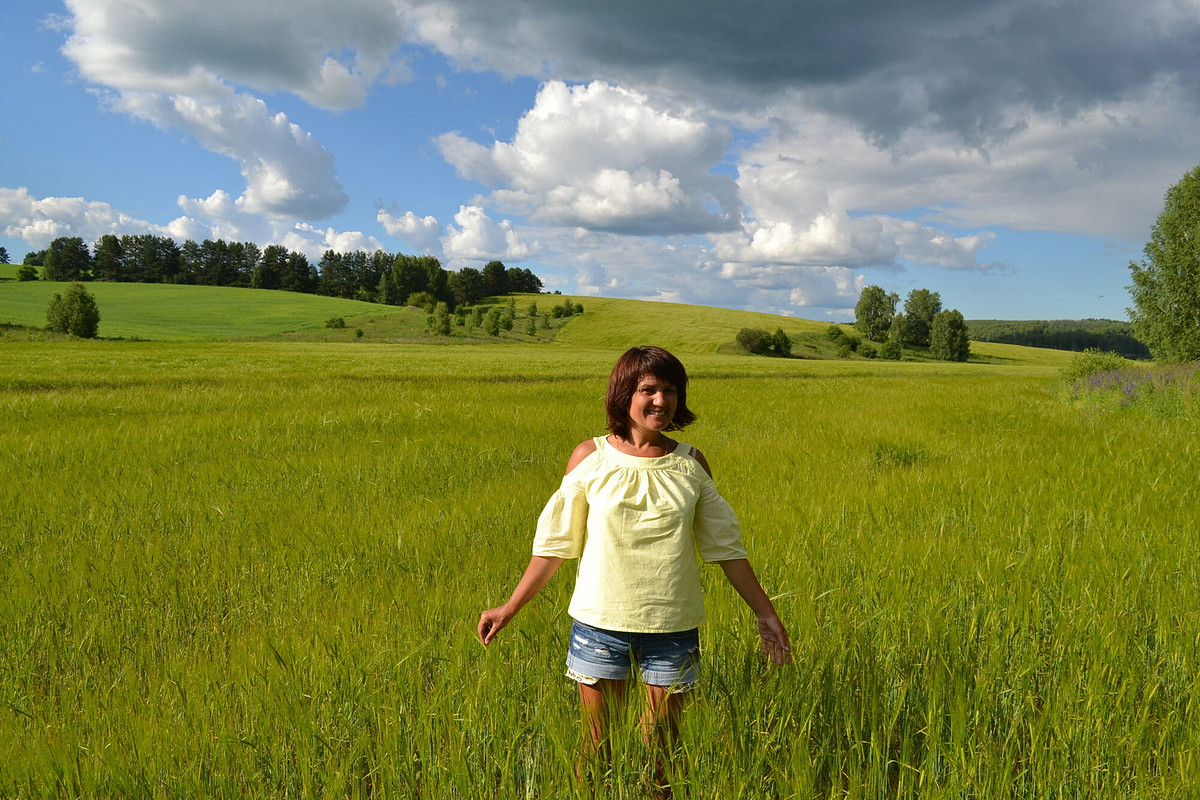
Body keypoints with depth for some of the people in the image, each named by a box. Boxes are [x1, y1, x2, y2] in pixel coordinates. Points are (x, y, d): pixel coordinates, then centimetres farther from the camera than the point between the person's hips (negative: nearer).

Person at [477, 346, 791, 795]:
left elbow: (725, 545, 7)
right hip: (599, 623, -1)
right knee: (595, 747, 11)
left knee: (661, 749, 12)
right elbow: (556, 542, 2)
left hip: (673, 627, 1)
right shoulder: (590, 458, -4)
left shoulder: (690, 464, 0)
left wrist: (765, 613, 9)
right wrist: (509, 609, 3)